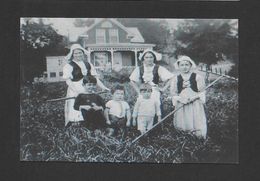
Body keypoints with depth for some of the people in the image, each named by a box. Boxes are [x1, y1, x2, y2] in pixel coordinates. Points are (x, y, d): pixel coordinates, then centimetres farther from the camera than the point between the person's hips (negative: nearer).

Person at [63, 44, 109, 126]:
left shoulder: (88, 64, 15)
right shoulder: (69, 66, -1)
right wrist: (78, 91, -20)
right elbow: (68, 81, -8)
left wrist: (103, 87, 6)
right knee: (76, 115, -10)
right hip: (75, 93, -5)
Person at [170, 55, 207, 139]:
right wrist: (180, 99, -14)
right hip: (181, 106, 2)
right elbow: (174, 94, 6)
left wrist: (193, 97, -15)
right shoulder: (175, 79, 7)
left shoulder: (197, 77, 2)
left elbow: (201, 92, 2)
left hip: (195, 105, -1)